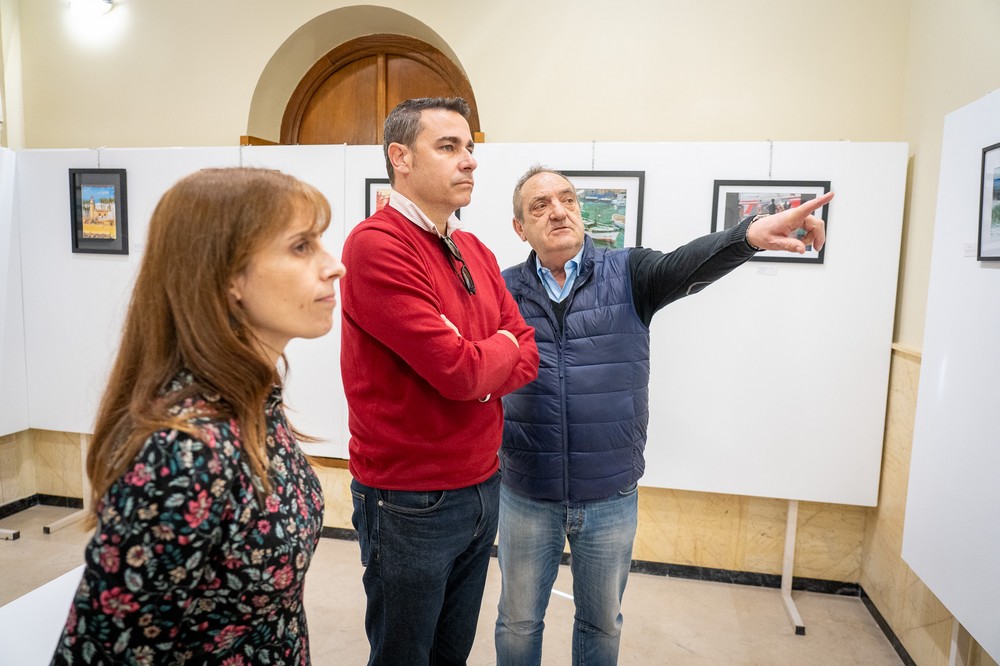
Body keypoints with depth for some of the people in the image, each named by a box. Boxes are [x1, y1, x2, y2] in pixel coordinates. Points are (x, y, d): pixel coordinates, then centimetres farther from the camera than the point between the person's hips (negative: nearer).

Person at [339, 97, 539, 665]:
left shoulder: (476, 252, 7)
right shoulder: (377, 245, -18)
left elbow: (527, 355, 4)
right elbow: (458, 368, -25)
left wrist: (475, 371, -16)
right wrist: (503, 349, -4)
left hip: (482, 486, 7)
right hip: (410, 504, -7)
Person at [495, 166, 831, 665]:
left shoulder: (628, 274, -4)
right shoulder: (505, 290, -1)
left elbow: (685, 265, -22)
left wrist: (751, 233, -41)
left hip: (611, 495, 0)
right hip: (525, 494, 0)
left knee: (602, 623, 22)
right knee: (518, 622, 19)